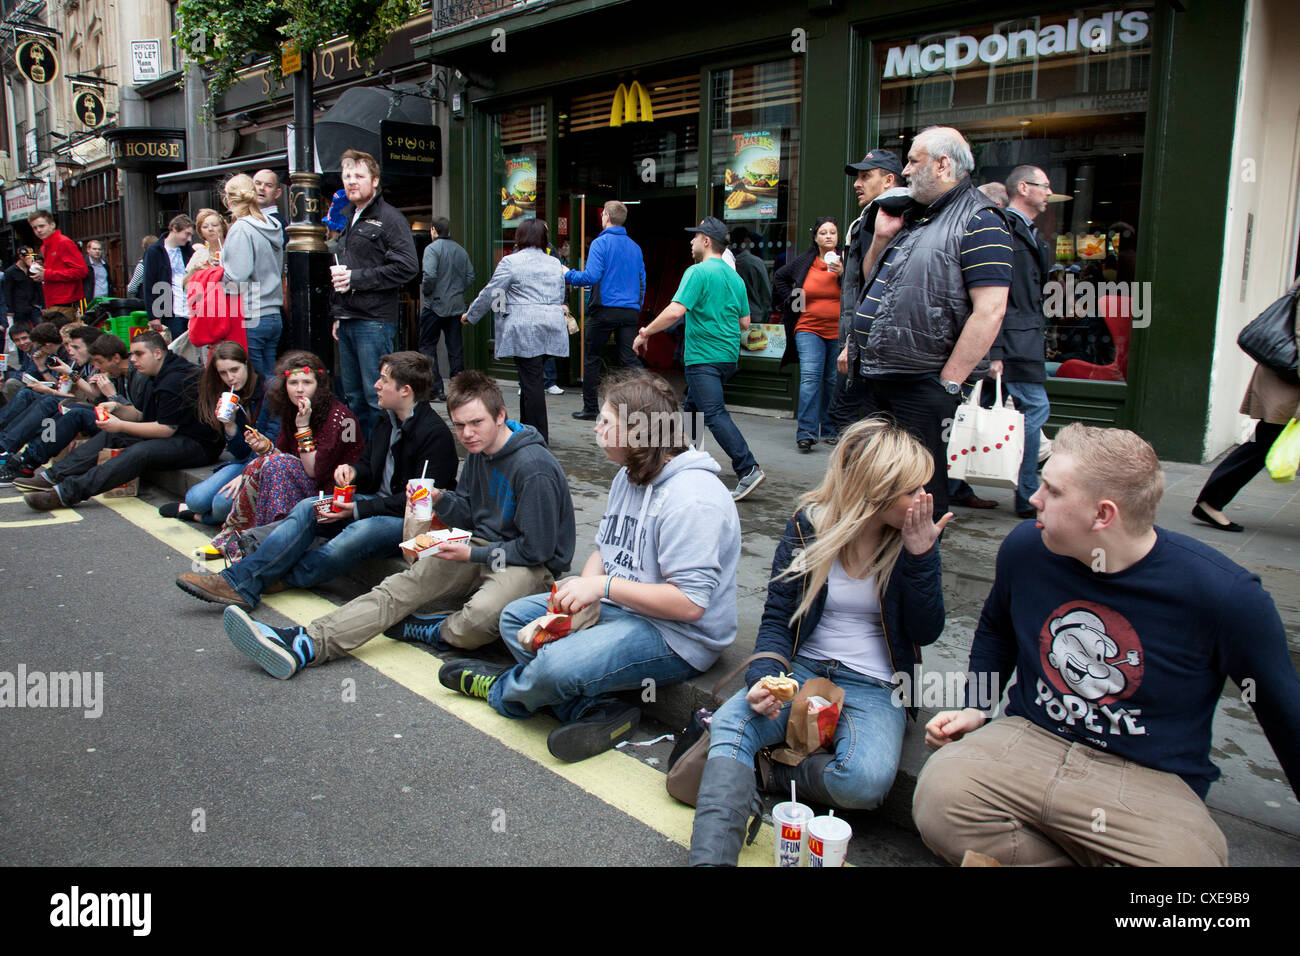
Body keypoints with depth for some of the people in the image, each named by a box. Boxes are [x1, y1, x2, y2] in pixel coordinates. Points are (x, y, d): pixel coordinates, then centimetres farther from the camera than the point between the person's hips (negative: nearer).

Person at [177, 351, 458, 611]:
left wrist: (359, 510, -19)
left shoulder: (434, 434, -17)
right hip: (378, 503, 9)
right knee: (308, 507, -9)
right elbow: (368, 465, 26)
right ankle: (238, 580, -19)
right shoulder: (387, 420, 12)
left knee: (360, 532, -35)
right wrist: (353, 471, -1)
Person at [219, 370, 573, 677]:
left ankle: (415, 630, -9)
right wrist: (440, 499, -7)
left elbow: (536, 548, -18)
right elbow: (468, 516, 14)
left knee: (479, 619, -39)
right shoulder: (477, 452, 6)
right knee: (400, 586, -14)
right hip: (483, 550, 8)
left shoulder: (534, 468, -21)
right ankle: (304, 644, -25)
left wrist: (472, 554, -17)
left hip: (531, 565, -7)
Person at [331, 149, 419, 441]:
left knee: (377, 397, -7)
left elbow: (407, 267, -17)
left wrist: (356, 278, -15)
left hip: (375, 321, -8)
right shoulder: (347, 219, 21)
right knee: (353, 397, 13)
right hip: (347, 321, 8)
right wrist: (338, 315, 20)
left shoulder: (389, 219, -6)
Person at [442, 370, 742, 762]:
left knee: (558, 666, -29)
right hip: (620, 608, 11)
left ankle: (502, 690, 9)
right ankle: (592, 711, -11)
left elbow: (689, 603, -28)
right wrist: (574, 599, -7)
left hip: (676, 636, -10)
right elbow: (604, 550, 14)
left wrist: (604, 586, -24)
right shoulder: (628, 476, 8)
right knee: (516, 616, 7)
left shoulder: (690, 499, -25)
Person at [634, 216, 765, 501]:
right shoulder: (735, 277, 13)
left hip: (704, 358, -9)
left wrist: (645, 333, -14)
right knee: (691, 407, 22)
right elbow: (745, 322, 16)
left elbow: (675, 311, -23)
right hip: (729, 356, 9)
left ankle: (748, 470, -19)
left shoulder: (698, 272, -12)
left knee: (715, 415, -12)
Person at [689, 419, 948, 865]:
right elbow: (777, 618, 0)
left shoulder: (915, 535, -1)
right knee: (730, 721, -30)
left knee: (865, 780, -33)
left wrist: (921, 555, -15)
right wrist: (763, 677, -19)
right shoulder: (807, 527, -3)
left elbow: (926, 632, -3)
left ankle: (770, 772, -9)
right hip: (801, 670, 1)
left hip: (874, 688, 0)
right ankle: (710, 857, -34)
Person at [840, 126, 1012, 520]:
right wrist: (881, 238, 7)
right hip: (875, 379, 8)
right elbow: (872, 283, 26)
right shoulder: (913, 215, 17)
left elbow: (990, 311, -19)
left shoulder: (979, 221, -10)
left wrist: (948, 383, -19)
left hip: (921, 385, -8)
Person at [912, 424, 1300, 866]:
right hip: (1028, 741, 3)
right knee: (939, 799, -26)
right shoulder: (1025, 547, -2)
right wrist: (976, 710, 10)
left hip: (1149, 780, -2)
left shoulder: (1223, 593, -13)